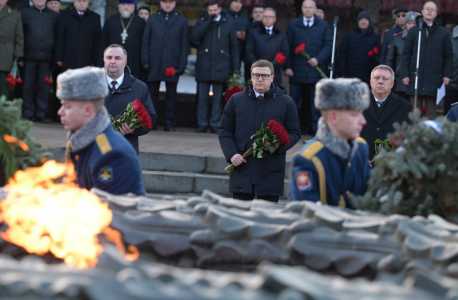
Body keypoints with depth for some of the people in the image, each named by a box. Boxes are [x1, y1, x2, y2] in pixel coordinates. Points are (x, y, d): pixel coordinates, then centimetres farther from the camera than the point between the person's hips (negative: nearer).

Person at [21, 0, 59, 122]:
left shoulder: (54, 16, 9)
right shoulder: (25, 13, 7)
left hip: (46, 57, 1)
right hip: (30, 56, -1)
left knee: (44, 87, 2)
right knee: (28, 85, 1)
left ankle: (41, 114, 8)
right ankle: (27, 113, 7)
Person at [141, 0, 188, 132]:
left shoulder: (182, 21, 8)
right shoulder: (153, 19, 10)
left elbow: (184, 44, 5)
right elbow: (145, 42, 9)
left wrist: (182, 65, -3)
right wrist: (145, 61, -2)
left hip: (172, 65, -1)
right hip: (155, 65, 1)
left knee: (171, 95, 2)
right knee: (152, 93, 3)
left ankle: (169, 123, 6)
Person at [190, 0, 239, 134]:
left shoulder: (228, 25, 8)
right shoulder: (202, 23, 11)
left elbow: (234, 47, 8)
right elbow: (194, 37, -9)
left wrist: (236, 67, 2)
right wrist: (208, 21, -10)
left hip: (220, 67, -1)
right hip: (203, 66, 1)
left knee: (218, 98, 1)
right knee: (202, 97, 1)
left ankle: (215, 125, 5)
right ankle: (202, 124, 7)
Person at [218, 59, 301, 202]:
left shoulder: (286, 102, 6)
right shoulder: (236, 100, 10)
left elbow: (295, 133, 7)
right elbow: (224, 130, 12)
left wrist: (279, 144, -14)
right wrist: (231, 154, -4)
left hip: (271, 174, -1)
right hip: (242, 170, 1)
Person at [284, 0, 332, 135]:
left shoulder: (324, 26, 7)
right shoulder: (293, 25, 7)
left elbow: (328, 45, 1)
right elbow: (287, 47, 4)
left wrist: (318, 59, -14)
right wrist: (287, 67, -5)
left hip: (316, 71, 0)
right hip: (297, 71, 0)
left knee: (315, 102, 5)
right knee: (293, 102, 2)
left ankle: (315, 128, 11)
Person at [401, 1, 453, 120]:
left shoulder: (443, 33, 6)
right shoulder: (413, 31, 6)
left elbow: (448, 56, 7)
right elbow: (406, 54, 6)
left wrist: (447, 75, -1)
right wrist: (405, 74, -1)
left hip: (434, 79, 0)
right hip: (415, 79, 0)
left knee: (431, 113, 4)